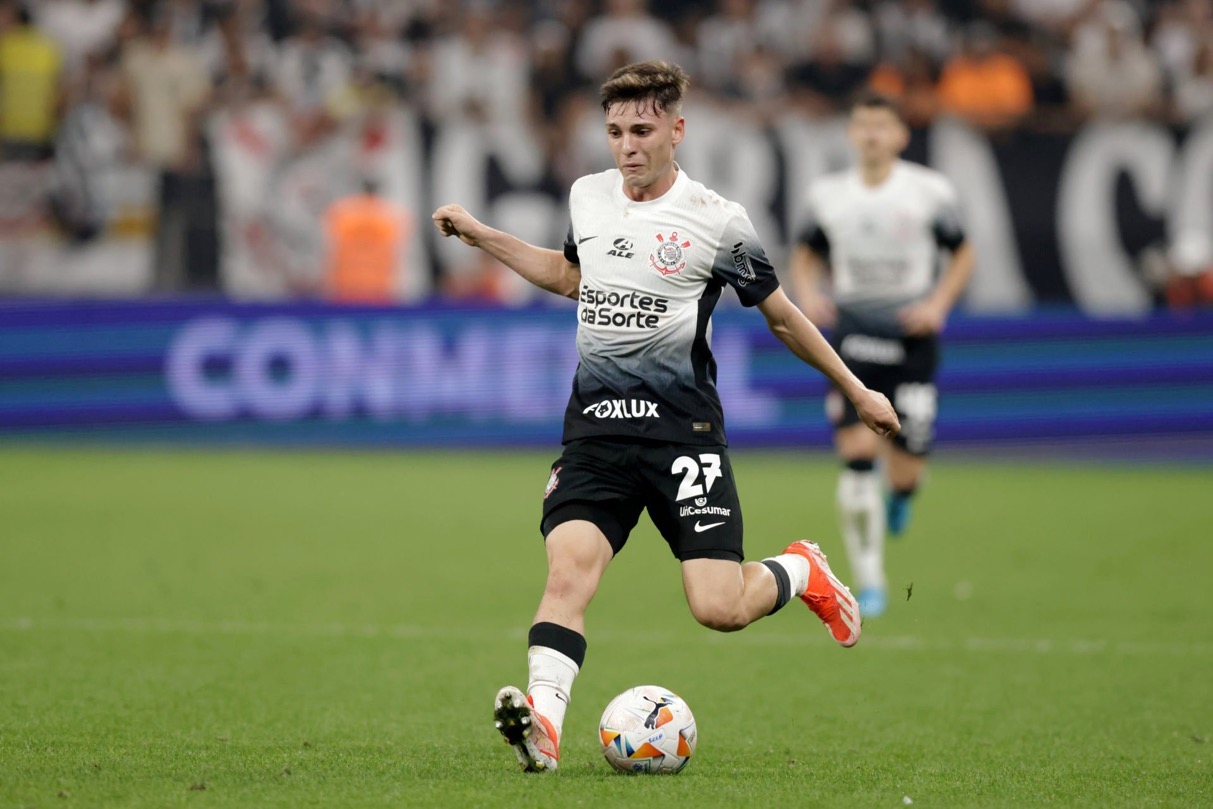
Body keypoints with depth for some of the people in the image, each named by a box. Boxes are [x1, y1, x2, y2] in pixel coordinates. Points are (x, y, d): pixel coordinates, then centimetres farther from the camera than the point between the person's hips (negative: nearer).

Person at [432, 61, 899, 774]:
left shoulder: (717, 221, -4)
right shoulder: (587, 196, 10)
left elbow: (781, 315, 10)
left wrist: (857, 390, 16)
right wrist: (480, 235, 27)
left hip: (682, 427, -3)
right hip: (595, 425, 3)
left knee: (719, 609, -11)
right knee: (570, 565, -22)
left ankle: (802, 572, 22)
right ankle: (542, 723, -35)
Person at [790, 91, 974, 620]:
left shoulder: (928, 191, -2)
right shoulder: (829, 194, 4)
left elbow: (962, 255, 8)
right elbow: (806, 252, 19)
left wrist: (938, 303, -7)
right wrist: (807, 293, -1)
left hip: (910, 338, -1)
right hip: (851, 336, 1)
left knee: (905, 469, -4)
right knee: (857, 456, -12)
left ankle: (901, 493, 37)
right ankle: (869, 581, -1)